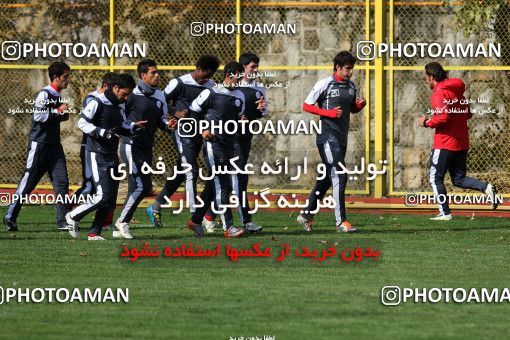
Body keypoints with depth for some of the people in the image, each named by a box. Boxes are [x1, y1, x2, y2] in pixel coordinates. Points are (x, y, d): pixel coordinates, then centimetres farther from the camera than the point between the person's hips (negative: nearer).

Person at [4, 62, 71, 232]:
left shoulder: (57, 97, 15)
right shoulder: (44, 95, -13)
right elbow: (38, 115, -25)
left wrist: (63, 116, 6)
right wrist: (58, 111, -17)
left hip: (54, 146, 8)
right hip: (39, 145, -8)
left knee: (62, 182, 0)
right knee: (28, 182, -4)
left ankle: (63, 221, 2)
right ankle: (10, 217, 6)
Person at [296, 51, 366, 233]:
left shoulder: (351, 86, 13)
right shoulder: (324, 84, -8)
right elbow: (306, 106, -6)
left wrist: (360, 105, 1)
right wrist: (329, 113, -17)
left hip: (342, 137, 8)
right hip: (328, 136, -8)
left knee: (327, 178, 14)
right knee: (339, 176, -15)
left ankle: (307, 214, 26)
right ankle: (341, 221, -15)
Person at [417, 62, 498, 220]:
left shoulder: (439, 94, -12)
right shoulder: (457, 91, 13)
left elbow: (443, 117, -24)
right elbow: (468, 113, 17)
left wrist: (426, 123, -10)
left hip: (445, 143, -8)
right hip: (462, 142, 8)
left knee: (435, 178, 5)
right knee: (459, 180, 12)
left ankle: (445, 212, 3)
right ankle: (486, 187, -9)